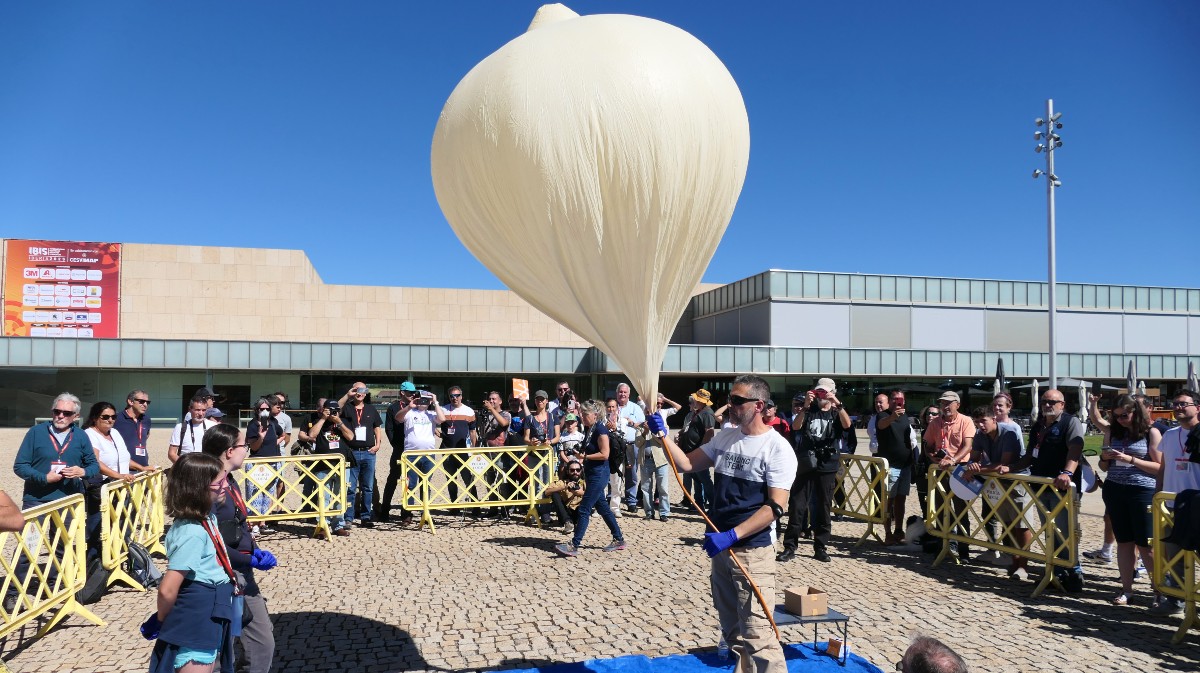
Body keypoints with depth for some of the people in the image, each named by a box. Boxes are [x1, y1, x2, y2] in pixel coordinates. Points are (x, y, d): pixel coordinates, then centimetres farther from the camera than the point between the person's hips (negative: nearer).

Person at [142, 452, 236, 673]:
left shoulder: (206, 518, 3)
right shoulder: (193, 533, -26)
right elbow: (167, 590, -24)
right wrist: (161, 621, -8)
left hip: (208, 624, 9)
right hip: (196, 628, -9)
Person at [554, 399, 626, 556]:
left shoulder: (601, 430, -17)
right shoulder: (587, 429, 9)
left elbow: (604, 454, -20)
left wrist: (584, 456, -18)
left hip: (599, 474, -10)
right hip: (591, 473, 10)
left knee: (584, 509, -8)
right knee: (602, 507, 15)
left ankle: (574, 545, -5)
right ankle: (619, 539, 24)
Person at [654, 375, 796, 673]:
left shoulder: (777, 449, -12)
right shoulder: (725, 437, 9)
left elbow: (775, 507, -18)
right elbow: (686, 463, 11)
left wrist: (731, 535, -24)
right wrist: (662, 434, -3)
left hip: (753, 552, -7)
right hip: (721, 548, 7)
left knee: (756, 635, -10)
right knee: (732, 632, 18)